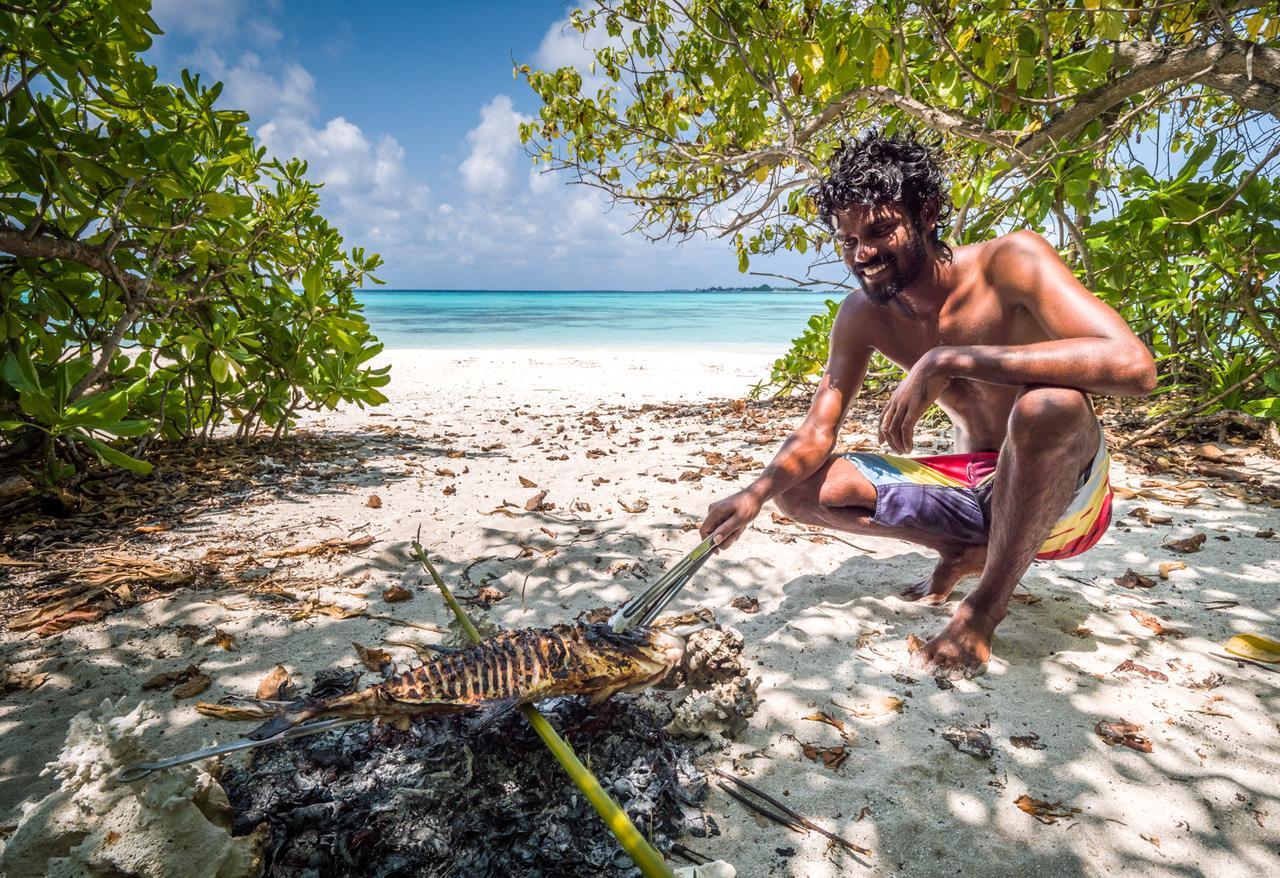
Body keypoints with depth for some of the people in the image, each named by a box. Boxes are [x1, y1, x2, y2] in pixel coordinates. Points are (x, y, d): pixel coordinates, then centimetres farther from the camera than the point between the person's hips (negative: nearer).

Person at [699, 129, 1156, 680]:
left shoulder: (1008, 262, -20)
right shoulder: (862, 315, -5)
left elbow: (1133, 365, -35)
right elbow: (815, 437, -6)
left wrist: (950, 360, -41)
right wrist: (757, 492, -26)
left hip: (1061, 497, -4)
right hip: (974, 487, 5)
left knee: (1051, 403, -39)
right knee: (797, 489, -7)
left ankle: (983, 609, -16)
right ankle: (964, 552, 5)